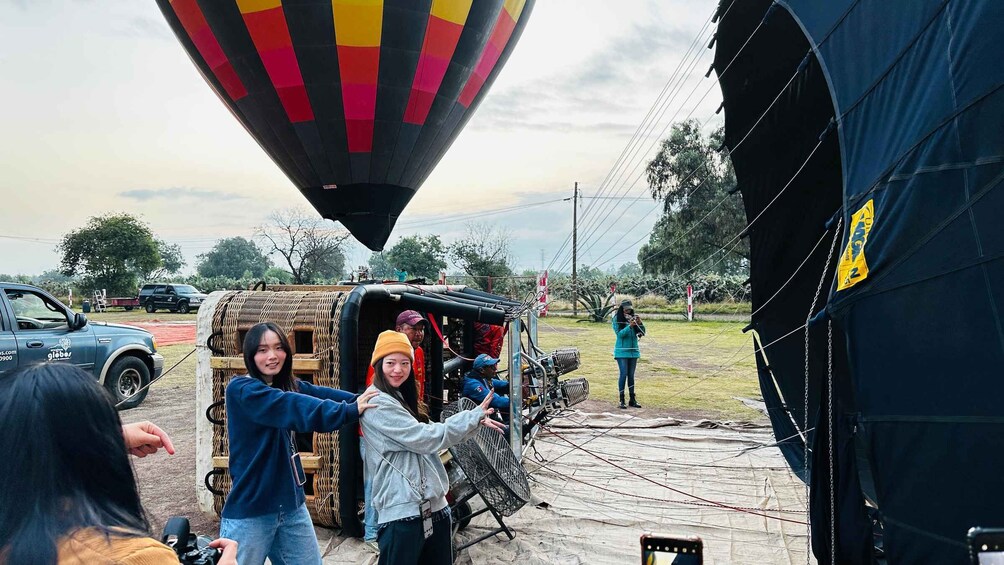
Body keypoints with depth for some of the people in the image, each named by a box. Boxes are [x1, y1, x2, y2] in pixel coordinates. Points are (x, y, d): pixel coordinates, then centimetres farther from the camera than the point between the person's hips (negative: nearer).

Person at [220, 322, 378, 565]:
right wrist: (350, 411, -32)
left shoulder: (288, 385, 8)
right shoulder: (241, 390, -16)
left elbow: (319, 393, -6)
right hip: (250, 511, -6)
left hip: (291, 505, 7)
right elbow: (294, 407, -28)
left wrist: (358, 401, -21)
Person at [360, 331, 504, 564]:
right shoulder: (376, 403, -14)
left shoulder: (399, 398, 16)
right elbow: (425, 438, -17)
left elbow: (432, 435, 17)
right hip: (403, 511, -9)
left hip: (433, 504, 9)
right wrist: (473, 416, -10)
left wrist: (476, 421, 5)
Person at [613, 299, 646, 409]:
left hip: (633, 351, 4)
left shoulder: (633, 318, 6)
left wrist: (640, 323, -14)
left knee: (631, 375, 9)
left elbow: (642, 333, 3)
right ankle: (622, 400, 0)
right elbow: (619, 333, -14)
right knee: (624, 374, -6)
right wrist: (630, 326, -24)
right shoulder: (617, 320, -4)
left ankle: (632, 400, 14)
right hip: (622, 351, -4)